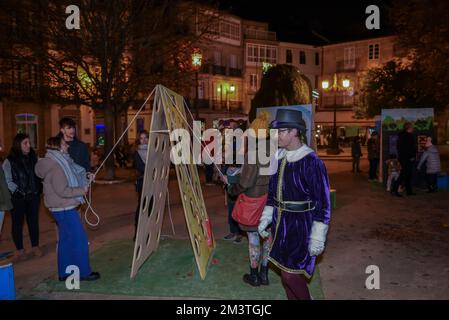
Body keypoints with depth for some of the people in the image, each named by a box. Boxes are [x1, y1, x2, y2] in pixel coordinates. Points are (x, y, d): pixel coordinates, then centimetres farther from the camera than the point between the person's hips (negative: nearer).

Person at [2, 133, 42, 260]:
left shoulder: (34, 157, 4)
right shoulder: (9, 161, -9)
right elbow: (7, 181, -11)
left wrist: (39, 189, 3)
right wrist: (17, 191, -17)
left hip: (33, 196, 3)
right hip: (17, 198, -3)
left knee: (33, 221, 11)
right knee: (17, 223, 6)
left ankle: (35, 246, 24)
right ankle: (20, 249, 18)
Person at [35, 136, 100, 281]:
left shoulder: (60, 162, 11)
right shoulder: (56, 167, -19)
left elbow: (67, 183, 21)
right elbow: (62, 191, -23)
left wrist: (85, 177, 10)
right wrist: (82, 190, -13)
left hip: (61, 208, 10)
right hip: (65, 209, -10)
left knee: (65, 240, 15)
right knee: (80, 240, -4)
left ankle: (64, 272, 24)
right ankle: (84, 272, 5)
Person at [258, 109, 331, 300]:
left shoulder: (311, 162, -18)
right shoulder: (279, 158, 4)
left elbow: (323, 202, -16)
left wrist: (318, 238, -16)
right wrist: (265, 219, 13)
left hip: (300, 226, -7)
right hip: (280, 223, 7)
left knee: (291, 273, -4)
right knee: (285, 270, 17)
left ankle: (304, 297, 22)